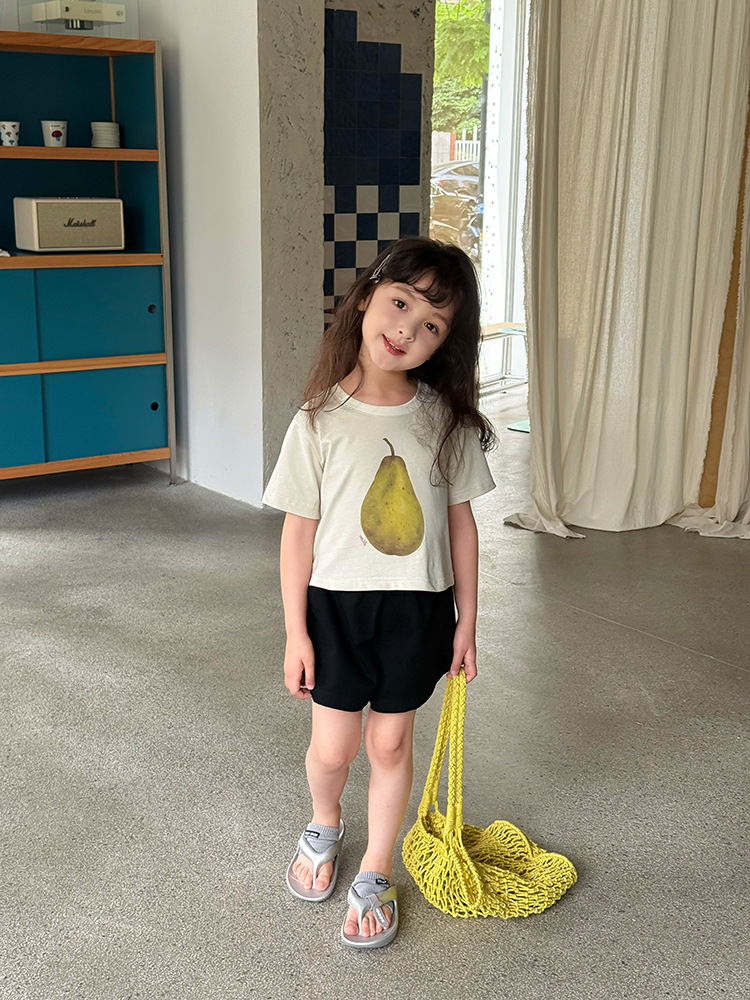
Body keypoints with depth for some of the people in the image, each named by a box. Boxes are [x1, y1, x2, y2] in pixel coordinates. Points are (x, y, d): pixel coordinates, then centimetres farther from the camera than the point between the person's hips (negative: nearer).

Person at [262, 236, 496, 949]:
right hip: (337, 603, -1)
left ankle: (375, 876, 33)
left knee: (390, 744, 12)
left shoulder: (448, 419, -6)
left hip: (419, 608, 1)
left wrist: (466, 621, 3)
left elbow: (460, 520, 1)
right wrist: (296, 632, -5)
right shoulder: (320, 421, -11)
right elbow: (300, 531, -6)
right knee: (332, 747, 10)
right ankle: (324, 826, 45)